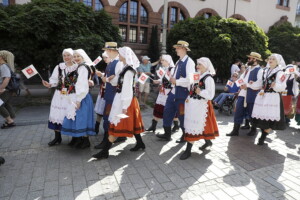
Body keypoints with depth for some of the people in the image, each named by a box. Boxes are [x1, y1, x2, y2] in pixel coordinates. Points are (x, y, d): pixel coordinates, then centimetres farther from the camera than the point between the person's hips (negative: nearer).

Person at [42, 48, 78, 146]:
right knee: (57, 115, 4)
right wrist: (49, 84, -14)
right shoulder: (59, 67, 7)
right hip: (60, 95, 4)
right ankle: (57, 137, 19)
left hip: (72, 96, -3)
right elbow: (54, 80, 5)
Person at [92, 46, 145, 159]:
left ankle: (105, 151, 3)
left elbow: (127, 89, -21)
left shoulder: (128, 71, -17)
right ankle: (140, 143, 30)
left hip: (125, 100, -10)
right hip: (123, 98, 10)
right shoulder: (127, 68, 10)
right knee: (131, 123, 17)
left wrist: (124, 106, -21)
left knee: (116, 124, -5)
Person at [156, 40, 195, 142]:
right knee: (167, 111, 12)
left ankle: (185, 136, 27)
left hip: (182, 93, -8)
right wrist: (171, 78, 2)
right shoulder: (178, 62, 13)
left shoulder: (189, 62, -13)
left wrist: (176, 81, -18)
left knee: (182, 114, 5)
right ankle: (167, 134, 27)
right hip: (174, 91, 8)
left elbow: (190, 80, -23)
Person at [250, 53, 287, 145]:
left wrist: (275, 85, -31)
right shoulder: (264, 71, 14)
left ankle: (263, 137, 5)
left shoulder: (280, 73, -4)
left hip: (273, 98, -5)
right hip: (262, 96, 6)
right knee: (262, 117, 6)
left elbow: (282, 87, -12)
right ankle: (263, 135, 20)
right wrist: (253, 84, 3)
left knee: (269, 118, -6)